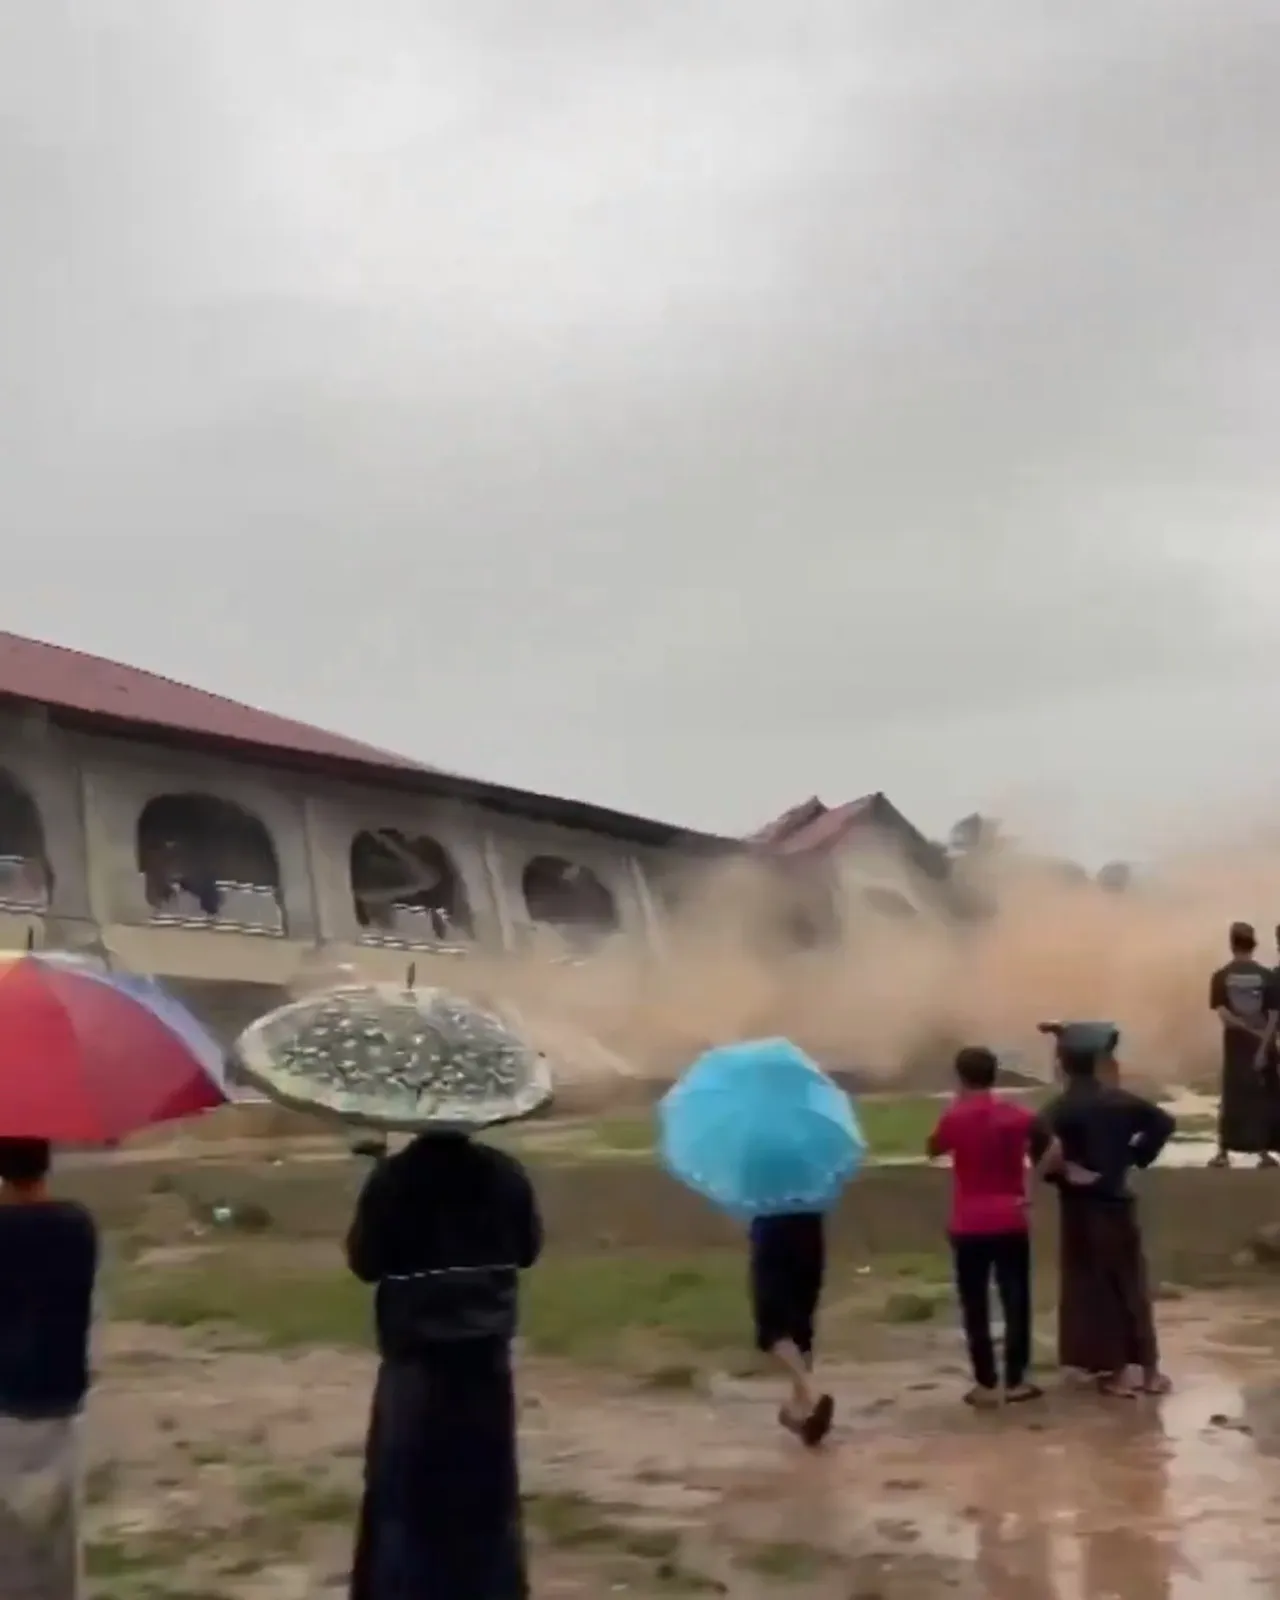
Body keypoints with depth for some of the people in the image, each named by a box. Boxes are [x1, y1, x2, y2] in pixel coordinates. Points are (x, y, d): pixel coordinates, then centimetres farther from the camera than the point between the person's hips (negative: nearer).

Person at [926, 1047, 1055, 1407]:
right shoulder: (1017, 1114, 1)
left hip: (969, 1227, -2)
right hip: (1011, 1223, 2)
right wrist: (1032, 1185, 1)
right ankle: (1016, 1381, 12)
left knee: (975, 1306, 5)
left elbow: (933, 1150, 11)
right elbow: (1053, 1149, -9)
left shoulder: (954, 1117, -6)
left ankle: (987, 1385, 6)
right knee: (1016, 1301, 9)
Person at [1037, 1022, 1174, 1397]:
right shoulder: (1119, 1100, -1)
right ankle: (1148, 1370, 18)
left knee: (1091, 1287, 7)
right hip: (1118, 1202, 4)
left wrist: (1064, 1172, -13)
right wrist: (1137, 1156, 6)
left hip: (1081, 1208, -4)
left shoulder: (1060, 1109, -14)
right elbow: (1164, 1122, 4)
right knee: (1131, 1284, 13)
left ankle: (1114, 1370, 10)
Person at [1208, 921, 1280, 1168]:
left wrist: (1250, 1032, -10)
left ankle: (1223, 1153, 7)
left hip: (1235, 1045, 1)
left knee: (1232, 1097, 8)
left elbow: (1222, 1014, -12)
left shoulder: (1221, 976, -3)